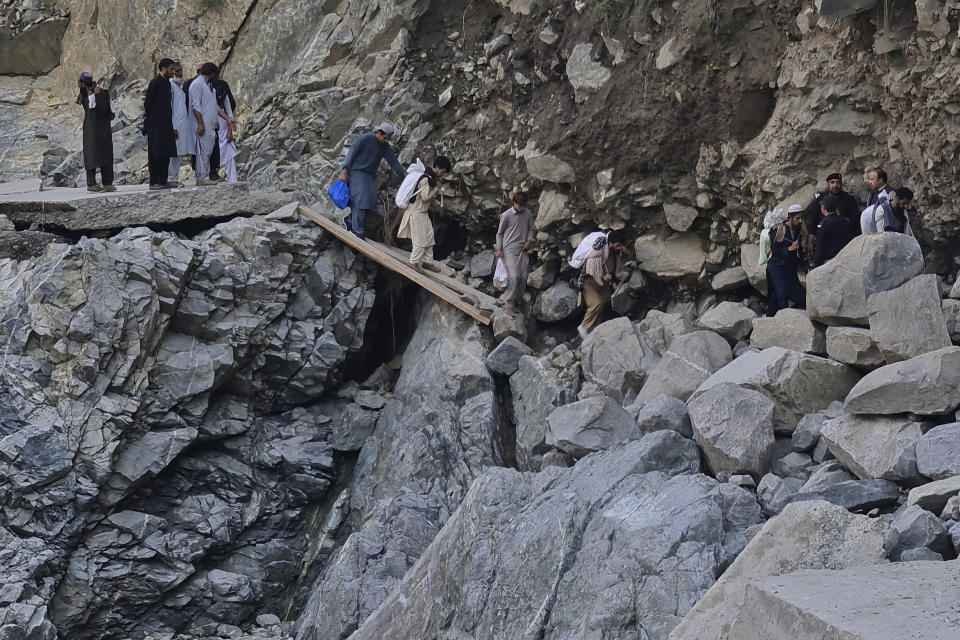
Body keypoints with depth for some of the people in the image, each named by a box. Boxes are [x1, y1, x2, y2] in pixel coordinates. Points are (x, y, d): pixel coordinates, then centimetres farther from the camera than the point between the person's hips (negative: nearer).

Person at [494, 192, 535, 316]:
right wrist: (499, 249, -5)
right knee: (514, 276, -15)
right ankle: (508, 303, -6)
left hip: (523, 250, 5)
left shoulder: (528, 214, 4)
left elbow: (530, 229, 17)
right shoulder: (506, 216, -8)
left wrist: (529, 241, 0)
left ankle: (515, 301, 16)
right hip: (510, 250, -5)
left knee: (523, 277, 3)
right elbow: (499, 233, 1)